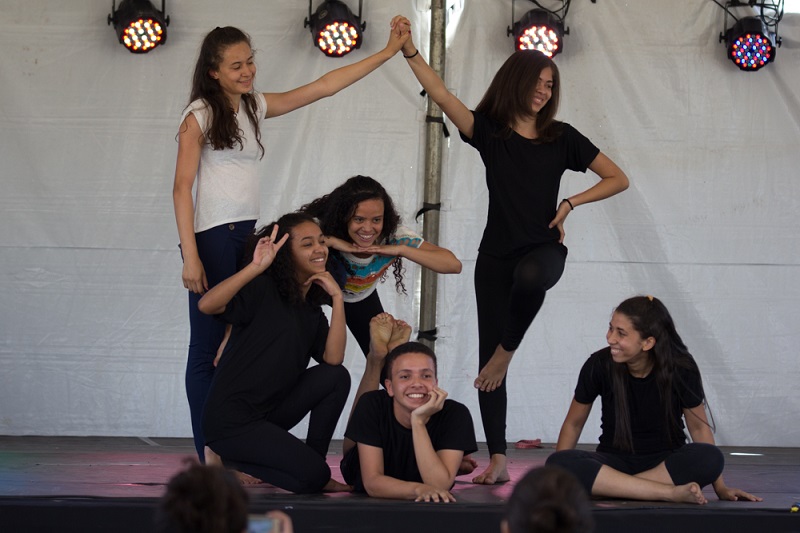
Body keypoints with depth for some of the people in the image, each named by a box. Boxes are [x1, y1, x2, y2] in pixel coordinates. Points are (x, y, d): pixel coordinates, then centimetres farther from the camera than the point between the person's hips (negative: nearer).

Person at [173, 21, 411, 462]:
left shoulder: (256, 107, 13)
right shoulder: (199, 115, -5)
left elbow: (323, 87, 16)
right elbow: (182, 188, -8)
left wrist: (388, 52, 14)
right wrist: (190, 257, -16)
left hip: (249, 238, 6)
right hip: (214, 238, -6)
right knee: (208, 350, -4)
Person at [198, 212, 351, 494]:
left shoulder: (312, 310, 13)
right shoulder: (263, 290, -9)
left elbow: (333, 360, -5)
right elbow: (206, 305, -27)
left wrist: (337, 298, -8)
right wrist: (256, 267, -32)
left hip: (270, 411, 8)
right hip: (229, 418, -8)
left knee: (335, 377, -9)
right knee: (312, 475, -19)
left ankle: (313, 463, 0)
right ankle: (227, 462, 0)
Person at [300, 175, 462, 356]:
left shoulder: (394, 237, -30)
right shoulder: (323, 228, -36)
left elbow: (453, 265, -34)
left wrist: (401, 249, -43)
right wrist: (331, 241, -50)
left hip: (361, 297, 2)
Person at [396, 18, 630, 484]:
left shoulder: (561, 138, 4)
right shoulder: (489, 130, 2)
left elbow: (618, 179, 8)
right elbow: (440, 93, -12)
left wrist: (571, 204, -3)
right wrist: (410, 51, -24)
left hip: (543, 248, -1)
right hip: (496, 255, 1)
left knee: (530, 276, -40)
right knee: (487, 356, -2)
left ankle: (508, 350, -15)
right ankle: (498, 459, 3)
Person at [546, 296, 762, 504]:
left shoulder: (681, 368, -11)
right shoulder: (599, 365, -11)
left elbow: (699, 426, 0)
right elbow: (573, 424, 2)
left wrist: (720, 488, -1)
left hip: (667, 463, 0)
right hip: (615, 461, 0)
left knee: (710, 458, -33)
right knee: (560, 463, -32)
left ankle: (609, 486, -28)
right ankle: (670, 492, -34)